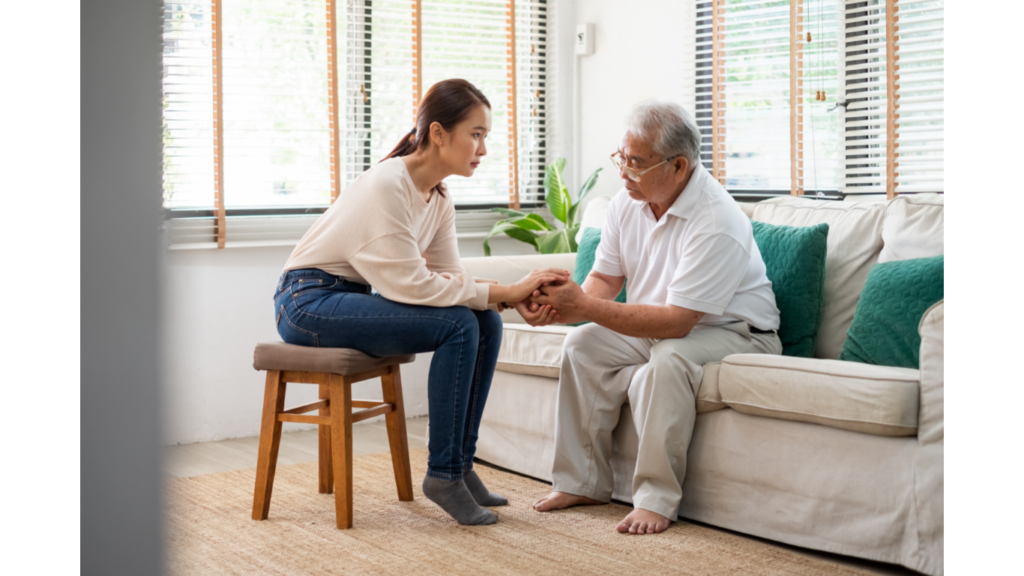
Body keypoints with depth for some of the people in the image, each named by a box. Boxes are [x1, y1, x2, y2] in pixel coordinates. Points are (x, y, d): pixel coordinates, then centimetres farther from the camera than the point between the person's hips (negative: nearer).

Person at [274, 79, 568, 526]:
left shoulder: (439, 199, 4)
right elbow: (410, 286, -27)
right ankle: (444, 474, -13)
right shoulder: (387, 186, -23)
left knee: (486, 322, -8)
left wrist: (519, 295, -16)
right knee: (457, 325, -23)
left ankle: (461, 463, 0)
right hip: (309, 301, -8)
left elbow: (450, 279, 1)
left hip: (359, 298, 9)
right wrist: (506, 292, -25)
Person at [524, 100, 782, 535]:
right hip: (657, 327, 8)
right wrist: (559, 307, -21)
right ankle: (583, 483, -3)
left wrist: (586, 308, -32)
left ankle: (656, 499, -24)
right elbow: (604, 279, 2)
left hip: (734, 332, -8)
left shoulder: (716, 223, -30)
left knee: (668, 359, -35)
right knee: (581, 346, -10)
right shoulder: (627, 202, -5)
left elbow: (675, 321, -32)